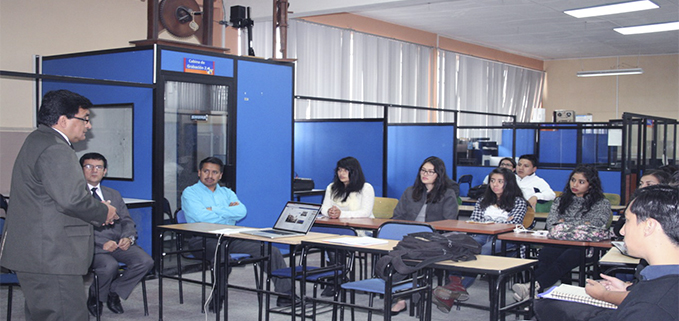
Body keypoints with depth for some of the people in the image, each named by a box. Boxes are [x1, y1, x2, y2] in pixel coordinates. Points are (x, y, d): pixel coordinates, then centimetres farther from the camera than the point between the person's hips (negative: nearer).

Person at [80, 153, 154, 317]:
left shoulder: (114, 195, 24)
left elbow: (127, 221, 16)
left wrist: (128, 237, -8)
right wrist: (102, 243, -20)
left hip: (119, 242, 5)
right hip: (93, 245, -5)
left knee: (145, 261, -20)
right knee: (110, 266, -34)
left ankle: (114, 292, 2)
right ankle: (95, 297, -2)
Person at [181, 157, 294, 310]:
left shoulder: (227, 193, 21)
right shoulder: (190, 193, 7)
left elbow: (242, 211, 1)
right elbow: (200, 217, -12)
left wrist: (215, 210, -7)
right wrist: (229, 211, 0)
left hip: (231, 238, 5)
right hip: (204, 240, -5)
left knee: (272, 251, -10)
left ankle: (285, 295, -6)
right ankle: (217, 297, -22)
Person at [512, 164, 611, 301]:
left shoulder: (602, 203, 14)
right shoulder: (561, 201, 25)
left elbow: (597, 226, -2)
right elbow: (551, 223, 11)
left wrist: (564, 224, 1)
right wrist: (580, 225, -2)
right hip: (559, 243, 3)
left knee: (564, 260, -37)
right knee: (544, 257, -34)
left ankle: (535, 286, -58)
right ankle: (530, 287, -57)